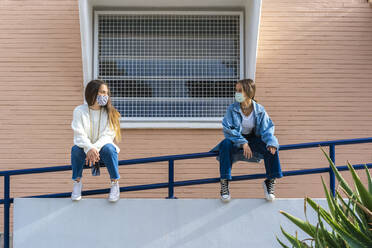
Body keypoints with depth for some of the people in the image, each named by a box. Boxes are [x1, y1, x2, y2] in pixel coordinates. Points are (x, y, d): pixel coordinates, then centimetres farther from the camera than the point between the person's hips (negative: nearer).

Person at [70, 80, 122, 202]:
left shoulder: (110, 112, -2)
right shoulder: (79, 111, -4)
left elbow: (107, 136, -11)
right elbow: (79, 135, -13)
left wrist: (95, 148, -31)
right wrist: (89, 148, -34)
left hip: (102, 149, 0)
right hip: (85, 149, 0)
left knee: (109, 148, -33)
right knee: (75, 149, -31)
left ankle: (115, 183, -19)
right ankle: (77, 183, -13)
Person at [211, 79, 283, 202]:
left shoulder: (260, 110, -7)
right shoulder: (232, 109, -11)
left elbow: (267, 129, -9)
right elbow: (228, 129, -18)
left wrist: (270, 142, -31)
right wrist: (243, 143, -30)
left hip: (254, 139, 1)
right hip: (236, 140, -1)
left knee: (271, 147, -25)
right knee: (225, 144, -35)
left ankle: (270, 182, -11)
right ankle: (224, 182, -30)